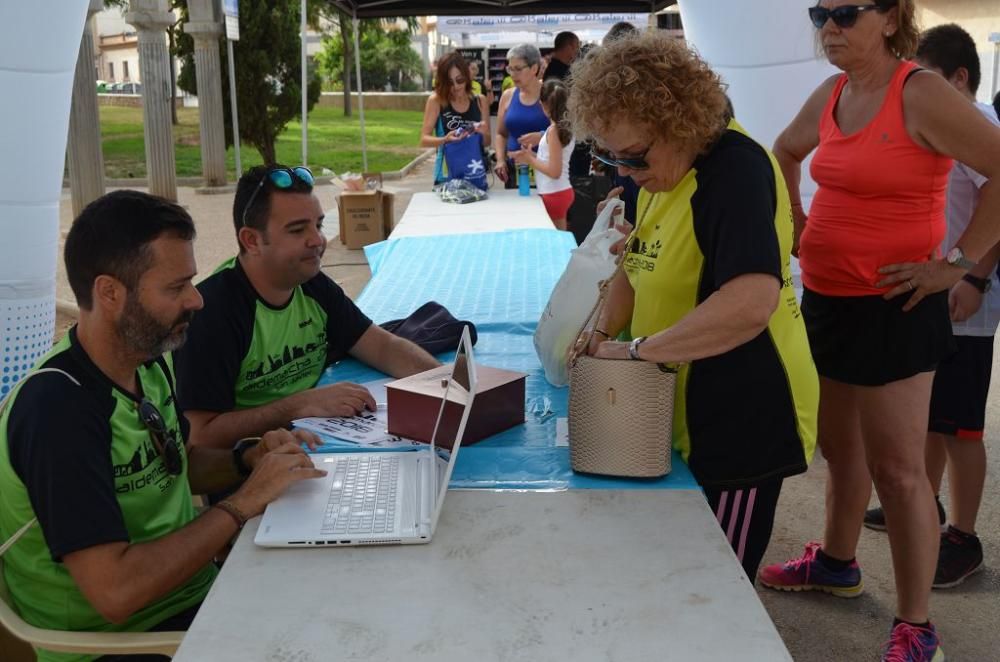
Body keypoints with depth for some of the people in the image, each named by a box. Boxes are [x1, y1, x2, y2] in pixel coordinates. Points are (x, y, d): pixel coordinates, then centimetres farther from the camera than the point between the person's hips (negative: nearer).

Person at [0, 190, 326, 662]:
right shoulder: (56, 407, -25)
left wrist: (249, 459, -2)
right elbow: (114, 592, -29)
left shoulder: (148, 361, 0)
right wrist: (244, 503, -23)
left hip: (195, 589, 7)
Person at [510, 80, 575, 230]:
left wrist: (530, 160, -10)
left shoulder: (553, 130, -17)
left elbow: (554, 171, -21)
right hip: (561, 191, 8)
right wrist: (532, 156, 5)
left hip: (553, 195, -8)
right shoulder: (566, 128, 7)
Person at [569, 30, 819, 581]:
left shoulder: (734, 168, -22)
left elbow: (751, 302, -36)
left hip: (742, 423, -9)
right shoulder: (662, 171, 6)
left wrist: (639, 349, -28)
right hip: (682, 415, 9)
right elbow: (639, 266, 17)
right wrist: (603, 337, 0)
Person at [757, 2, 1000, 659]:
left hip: (892, 307, -8)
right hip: (826, 297, 8)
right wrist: (799, 224, 16)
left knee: (897, 470, -1)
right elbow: (786, 151, 26)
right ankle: (837, 563, 42)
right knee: (839, 445, 22)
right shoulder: (831, 95, 7)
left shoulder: (923, 95, -16)